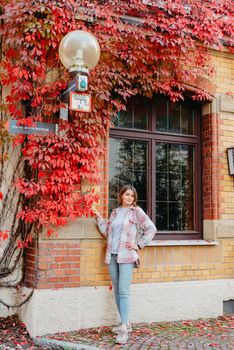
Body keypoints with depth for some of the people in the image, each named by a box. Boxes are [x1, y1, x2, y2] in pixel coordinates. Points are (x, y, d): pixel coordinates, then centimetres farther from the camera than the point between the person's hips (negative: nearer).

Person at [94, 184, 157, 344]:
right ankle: (125, 323, 20)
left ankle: (124, 329, -12)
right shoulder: (115, 212, 15)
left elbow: (151, 229, -2)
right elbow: (107, 232, 14)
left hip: (126, 256, -6)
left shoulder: (137, 211, 1)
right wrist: (99, 218, 9)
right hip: (112, 255, 6)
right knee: (117, 290, 10)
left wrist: (139, 245, -5)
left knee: (124, 290, -12)